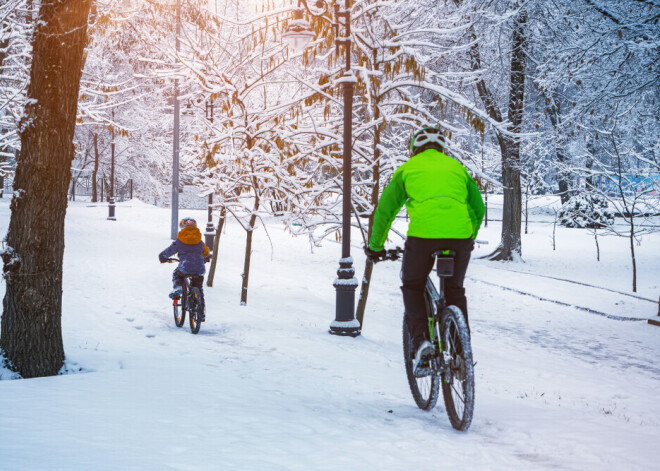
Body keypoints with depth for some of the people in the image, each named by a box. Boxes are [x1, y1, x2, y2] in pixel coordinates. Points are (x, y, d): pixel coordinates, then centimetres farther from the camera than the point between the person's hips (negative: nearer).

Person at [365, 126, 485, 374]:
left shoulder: (408, 168, 20)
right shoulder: (457, 167, 26)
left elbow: (385, 210, 19)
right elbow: (478, 208, 28)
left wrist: (375, 246, 30)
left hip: (423, 233, -2)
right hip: (460, 233, 3)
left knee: (412, 287, 20)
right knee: (455, 290, 24)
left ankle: (421, 341, 2)